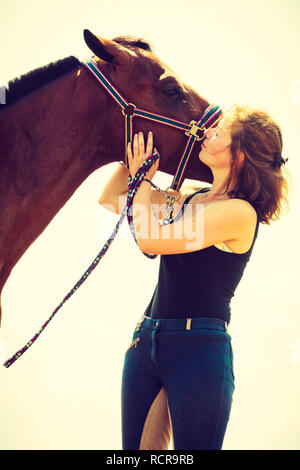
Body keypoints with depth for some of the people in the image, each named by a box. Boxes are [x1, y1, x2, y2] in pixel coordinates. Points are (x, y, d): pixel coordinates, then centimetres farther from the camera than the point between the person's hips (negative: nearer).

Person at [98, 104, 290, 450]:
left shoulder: (240, 211, -13)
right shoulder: (191, 197, 11)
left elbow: (149, 240, -19)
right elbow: (110, 200, 19)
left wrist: (143, 178, -4)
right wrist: (136, 147, 10)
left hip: (198, 348, -8)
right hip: (146, 340, 8)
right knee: (135, 449, 12)